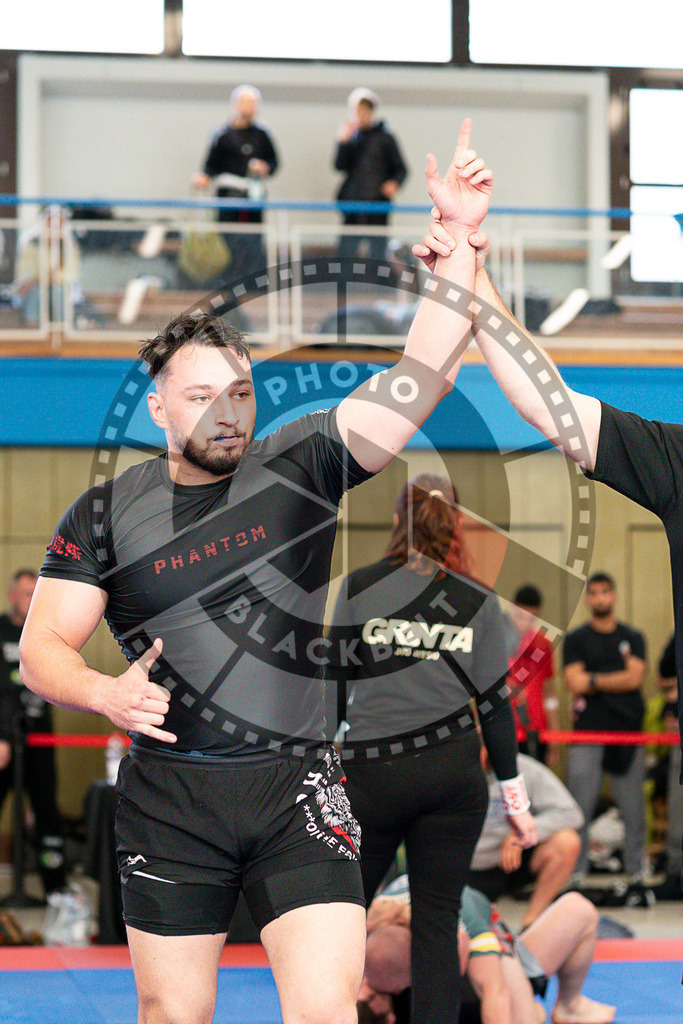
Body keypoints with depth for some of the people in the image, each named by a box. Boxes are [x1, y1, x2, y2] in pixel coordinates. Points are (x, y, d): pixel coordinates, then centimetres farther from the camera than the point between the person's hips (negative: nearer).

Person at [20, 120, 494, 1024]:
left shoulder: (299, 467, 1)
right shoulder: (107, 513, 3)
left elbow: (420, 378, -8)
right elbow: (43, 644, 3)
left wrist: (461, 236, -17)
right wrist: (103, 693, -20)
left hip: (297, 786, -1)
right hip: (169, 796, 1)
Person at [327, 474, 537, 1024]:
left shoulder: (358, 587, -2)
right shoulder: (479, 601, 2)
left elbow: (335, 684, 0)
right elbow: (495, 704, 3)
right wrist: (515, 799, 9)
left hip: (375, 773, -2)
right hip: (456, 774, 2)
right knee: (438, 923, 5)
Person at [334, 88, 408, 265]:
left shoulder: (385, 137, 5)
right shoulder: (351, 137, 12)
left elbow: (400, 168, 5)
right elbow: (339, 165, 2)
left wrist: (394, 183, -14)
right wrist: (343, 142, -11)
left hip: (377, 207, -2)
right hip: (352, 206, 2)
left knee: (377, 256, -2)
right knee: (344, 257, -1)